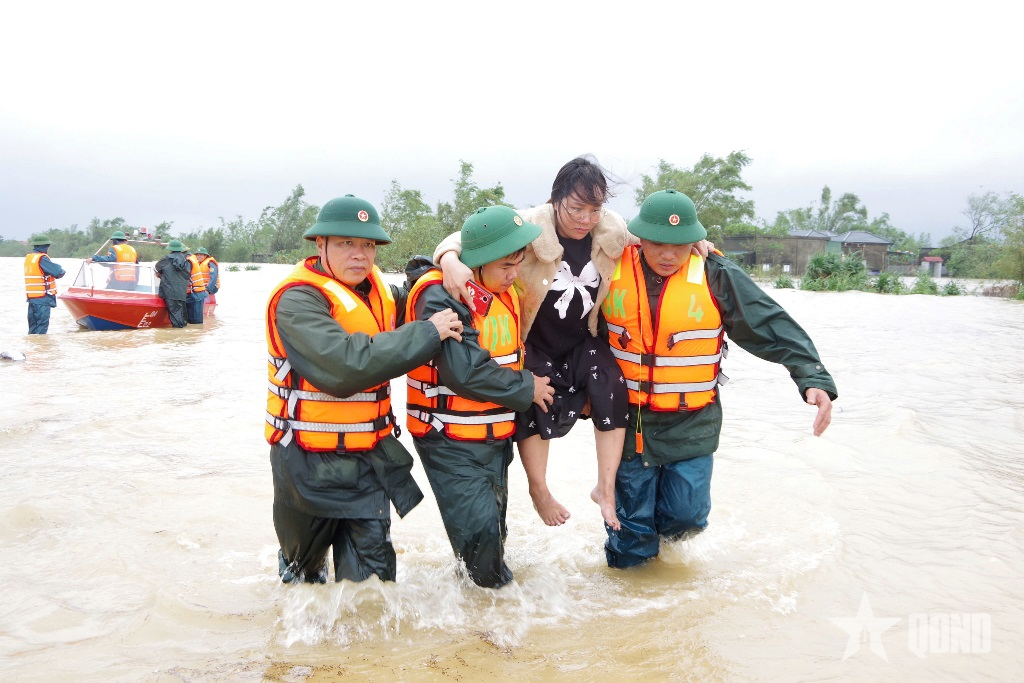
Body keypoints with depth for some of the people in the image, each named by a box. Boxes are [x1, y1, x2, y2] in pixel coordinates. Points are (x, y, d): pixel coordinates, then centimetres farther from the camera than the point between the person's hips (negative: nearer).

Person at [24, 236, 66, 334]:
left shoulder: (28, 257, 12)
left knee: (33, 326, 15)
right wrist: (62, 271, 2)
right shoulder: (42, 258, -15)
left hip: (31, 296, 8)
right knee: (42, 325, -6)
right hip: (42, 298, -8)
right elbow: (57, 271, -20)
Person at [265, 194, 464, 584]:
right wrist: (428, 332, -28)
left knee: (373, 569, 4)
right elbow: (345, 365, -34)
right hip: (312, 461, -5)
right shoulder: (297, 300, -20)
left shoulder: (375, 289, 3)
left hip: (371, 455, 5)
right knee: (304, 562, 19)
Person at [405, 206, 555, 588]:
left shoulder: (504, 293, 8)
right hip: (451, 442, -8)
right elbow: (465, 372, -26)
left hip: (496, 438, 8)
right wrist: (526, 388, -14)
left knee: (494, 530, 18)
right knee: (480, 532, -10)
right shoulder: (441, 297, -20)